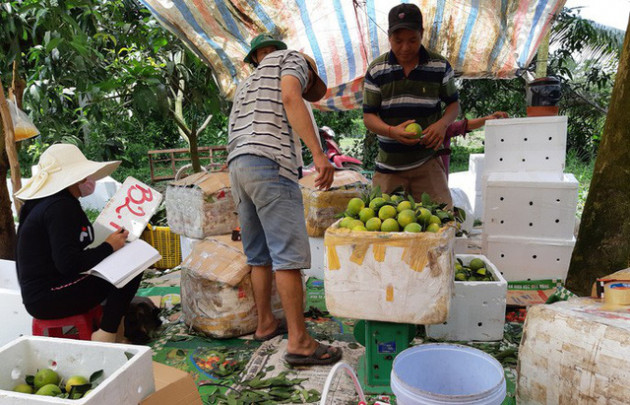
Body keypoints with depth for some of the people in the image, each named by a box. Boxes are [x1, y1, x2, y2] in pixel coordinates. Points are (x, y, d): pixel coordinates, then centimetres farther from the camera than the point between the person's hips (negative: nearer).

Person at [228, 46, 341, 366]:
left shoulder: (248, 82, 35)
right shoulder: (293, 59, 12)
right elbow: (290, 97, -11)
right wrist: (319, 154, -20)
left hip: (237, 165, 9)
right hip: (270, 163, -9)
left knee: (259, 255, 15)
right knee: (288, 255, -8)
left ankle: (265, 324, 25)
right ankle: (299, 342, -5)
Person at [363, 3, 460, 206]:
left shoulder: (440, 66, 0)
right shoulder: (376, 70, -1)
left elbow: (453, 103, 10)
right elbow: (368, 116, -1)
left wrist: (442, 124, -13)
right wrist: (392, 131, -22)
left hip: (427, 161, 0)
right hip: (388, 165, 1)